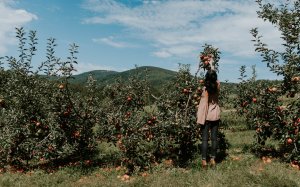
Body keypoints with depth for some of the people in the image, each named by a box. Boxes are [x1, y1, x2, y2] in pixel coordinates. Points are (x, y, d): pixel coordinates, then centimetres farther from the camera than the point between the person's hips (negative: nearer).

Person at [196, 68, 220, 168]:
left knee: (205, 138, 1)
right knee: (214, 138, 9)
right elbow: (216, 80, 21)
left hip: (206, 116, -4)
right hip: (215, 115, 4)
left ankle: (204, 160, 3)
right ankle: (213, 159, 15)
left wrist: (200, 118, -11)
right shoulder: (217, 86, -3)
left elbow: (204, 104, -15)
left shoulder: (205, 89, -14)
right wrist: (212, 70, 32)